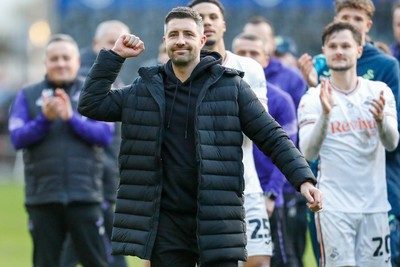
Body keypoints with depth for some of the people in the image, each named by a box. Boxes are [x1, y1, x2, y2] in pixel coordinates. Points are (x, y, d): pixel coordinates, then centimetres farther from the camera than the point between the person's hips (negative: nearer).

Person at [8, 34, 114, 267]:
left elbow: (106, 134, -6)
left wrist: (71, 117, -17)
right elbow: (17, 137, -3)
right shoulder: (27, 96, 8)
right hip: (42, 196, 1)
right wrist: (45, 119, -18)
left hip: (85, 195, -1)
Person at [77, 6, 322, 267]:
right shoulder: (146, 90, 10)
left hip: (217, 219, -3)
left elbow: (272, 137, -1)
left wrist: (304, 179, -13)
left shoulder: (231, 87, 1)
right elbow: (91, 104, 10)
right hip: (165, 222, 3)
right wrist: (114, 56, 4)